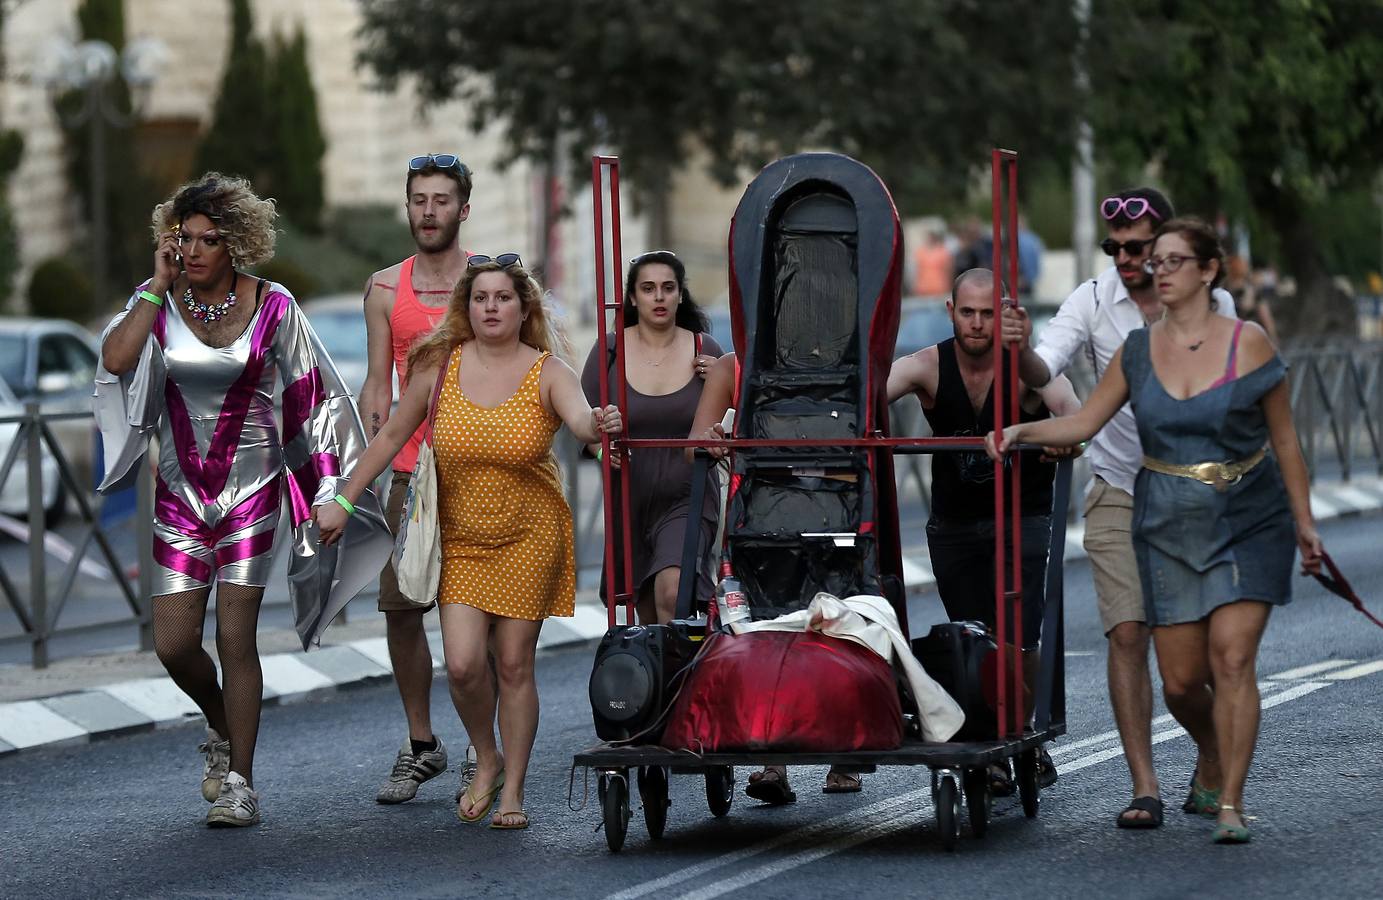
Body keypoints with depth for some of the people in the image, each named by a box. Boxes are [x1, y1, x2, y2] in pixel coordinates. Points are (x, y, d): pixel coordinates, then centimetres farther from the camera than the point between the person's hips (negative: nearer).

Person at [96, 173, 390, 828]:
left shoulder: (272, 307, -5)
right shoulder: (158, 303, -1)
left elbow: (309, 397, 2)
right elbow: (116, 358, -20)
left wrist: (327, 488, 1)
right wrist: (160, 284, -15)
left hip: (250, 490, -2)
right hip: (179, 492, 2)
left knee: (236, 638, -5)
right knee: (173, 644, -1)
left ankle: (240, 783, 5)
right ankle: (222, 728, 31)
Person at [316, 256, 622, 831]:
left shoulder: (547, 373, -11)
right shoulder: (439, 366, -4)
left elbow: (581, 419, -31)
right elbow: (392, 436, 6)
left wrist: (597, 426, -55)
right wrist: (343, 501, 7)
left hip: (530, 536, -2)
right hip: (461, 539, 2)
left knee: (514, 664, 0)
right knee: (462, 663, -10)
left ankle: (513, 792, 15)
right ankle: (487, 761, 18)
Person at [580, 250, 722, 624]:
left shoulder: (705, 351, 1)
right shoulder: (610, 350, 0)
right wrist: (603, 448, -16)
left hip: (688, 499, -2)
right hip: (629, 498, 2)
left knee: (672, 593, -25)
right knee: (647, 612, 11)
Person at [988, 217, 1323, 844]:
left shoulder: (1247, 343, -4)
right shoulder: (1139, 351, 4)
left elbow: (1284, 440, 2)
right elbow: (1085, 422, 8)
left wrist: (1304, 523, 3)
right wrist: (1022, 432, -9)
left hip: (1247, 522, -3)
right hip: (1168, 527, 3)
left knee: (1232, 660, -14)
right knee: (1180, 679, 3)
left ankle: (1230, 807, -9)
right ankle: (1210, 758, 35)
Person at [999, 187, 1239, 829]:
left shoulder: (1213, 303, -2)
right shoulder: (1093, 301, -4)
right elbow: (1044, 371, -17)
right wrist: (1020, 350, -40)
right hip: (1120, 493, -1)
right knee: (1127, 634, -10)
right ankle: (1144, 788, -8)